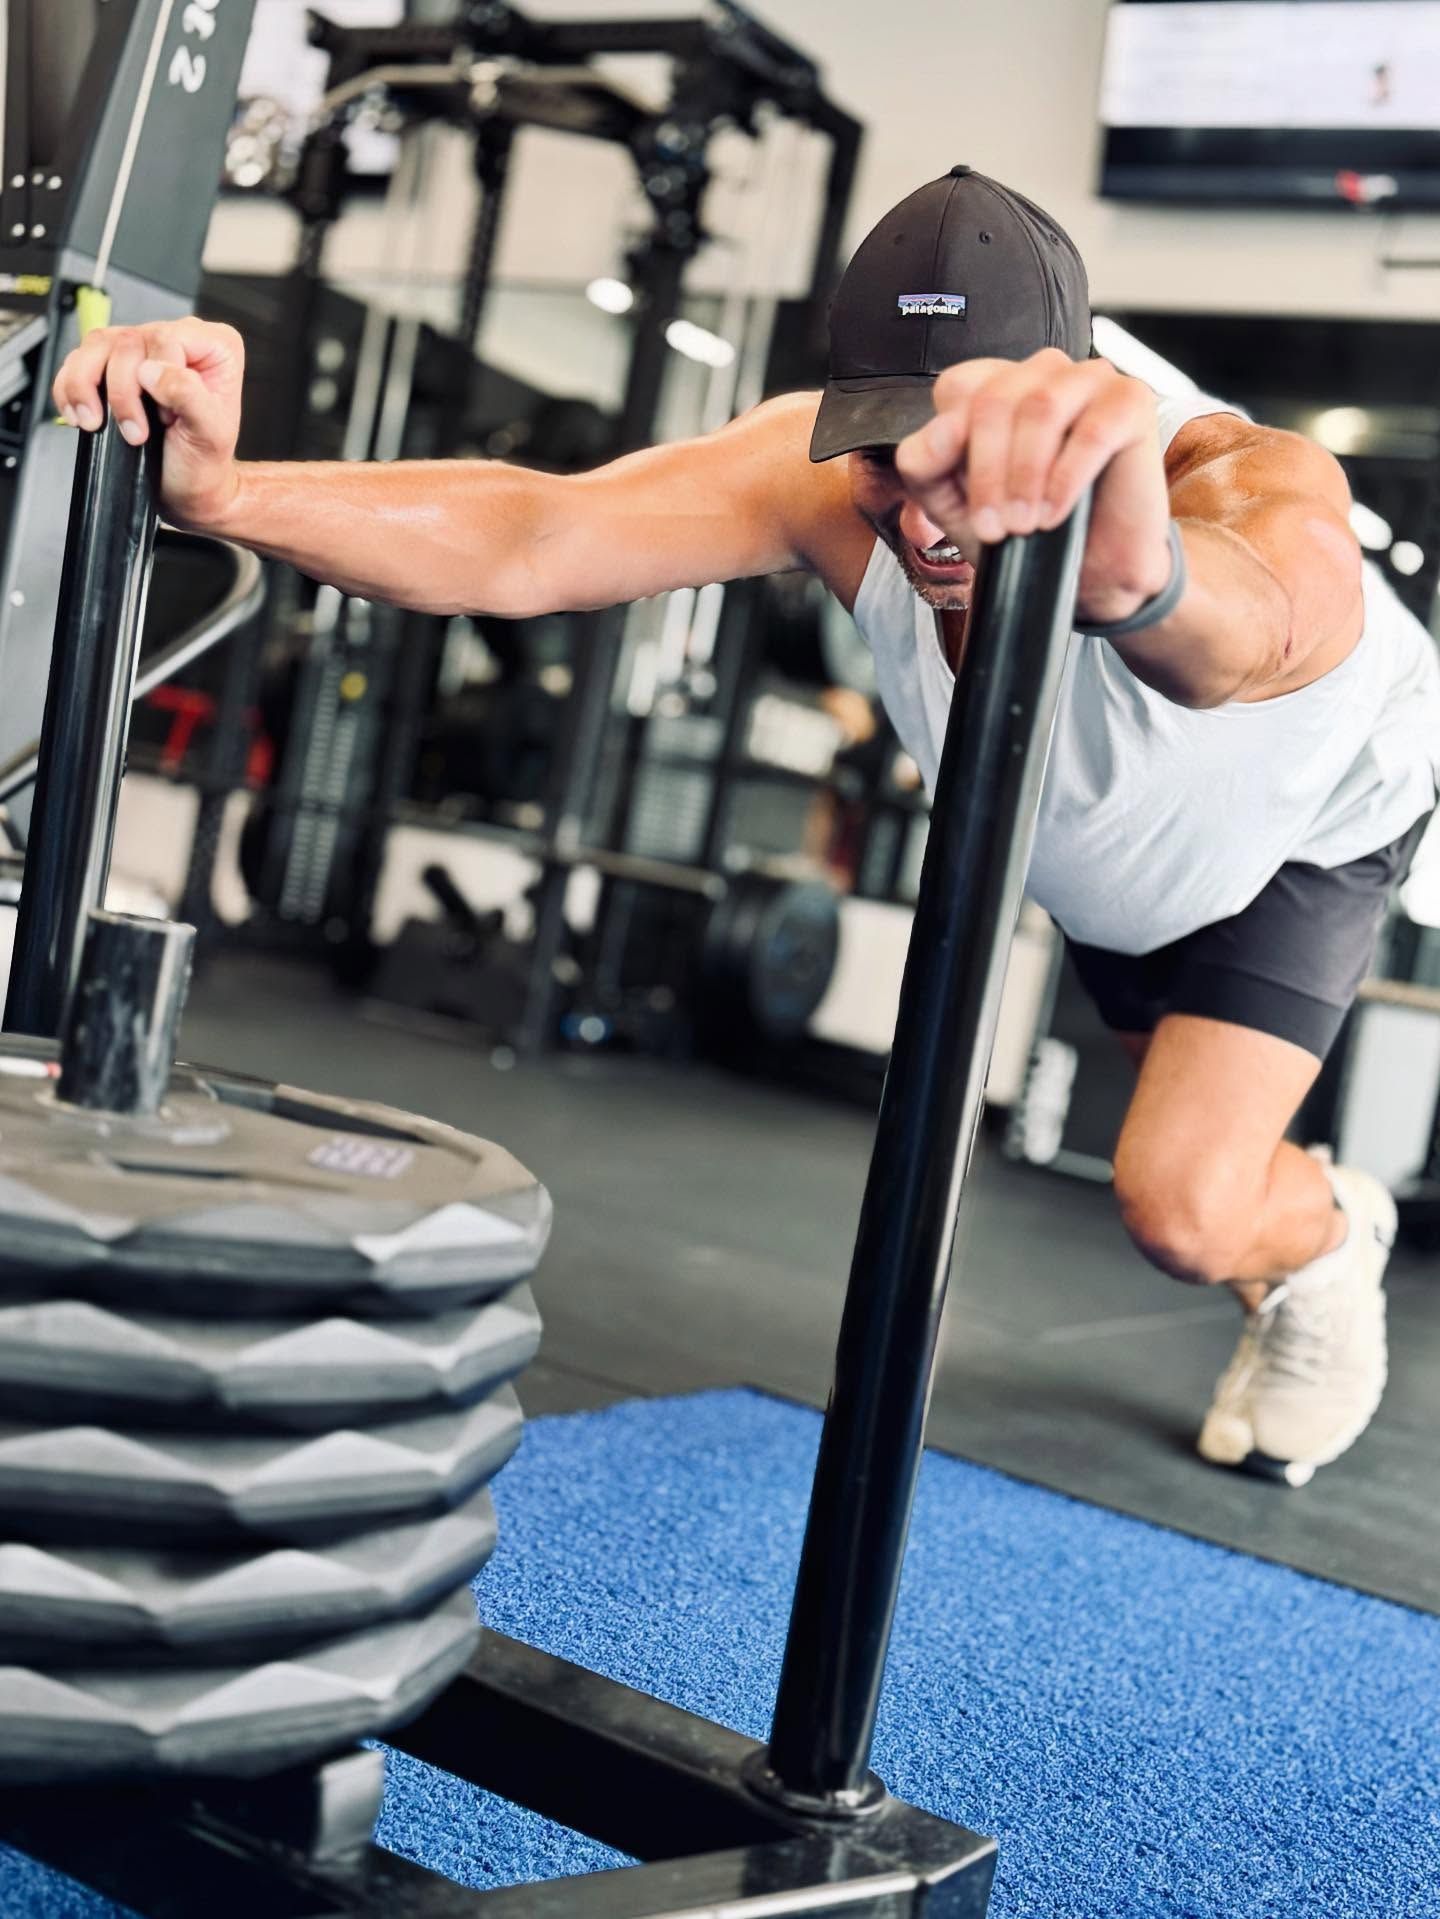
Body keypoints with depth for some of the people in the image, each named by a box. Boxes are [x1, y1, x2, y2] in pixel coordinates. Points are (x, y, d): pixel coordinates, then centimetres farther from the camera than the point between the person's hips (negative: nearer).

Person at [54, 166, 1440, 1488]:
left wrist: (1142, 571, -97)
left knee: (1188, 1212, -15)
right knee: (1187, 1168, 25)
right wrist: (219, 490, -68)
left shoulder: (1241, 484, -46)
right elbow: (526, 542, -52)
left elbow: (1244, 629, -73)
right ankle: (1315, 1220, 61)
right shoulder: (833, 477, -37)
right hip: (1098, 861, 4)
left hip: (1311, 825, -4)